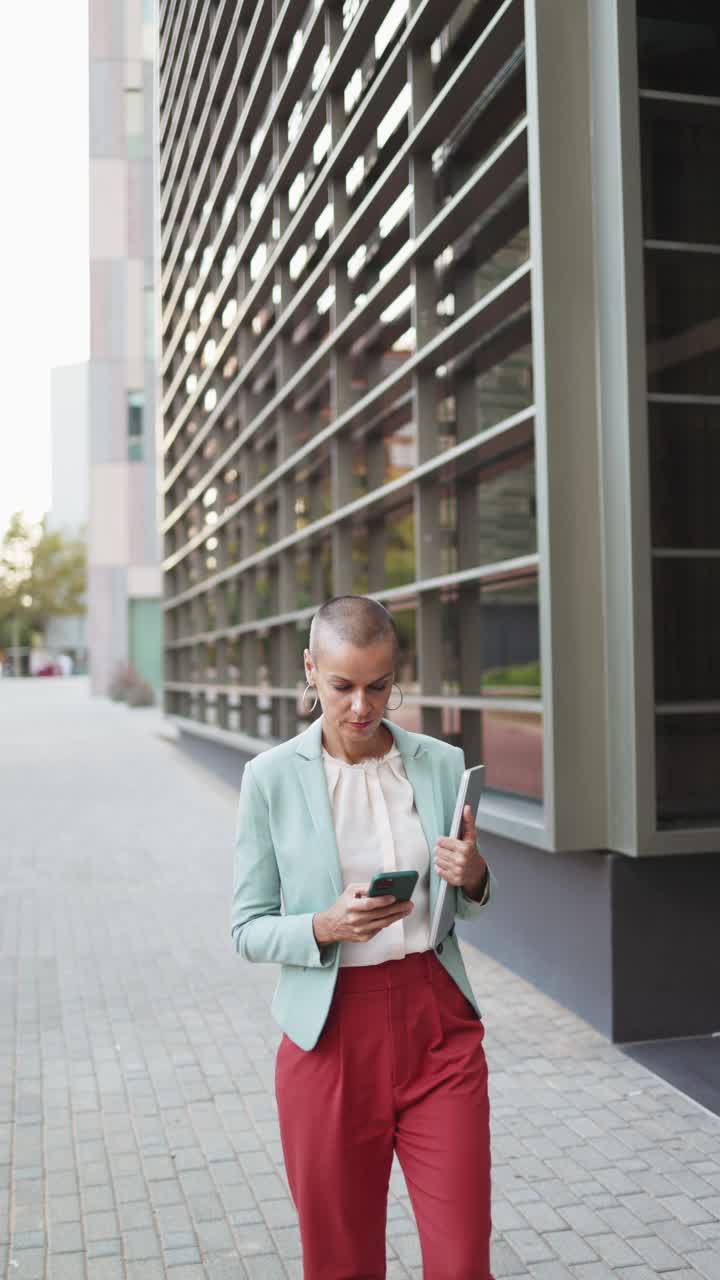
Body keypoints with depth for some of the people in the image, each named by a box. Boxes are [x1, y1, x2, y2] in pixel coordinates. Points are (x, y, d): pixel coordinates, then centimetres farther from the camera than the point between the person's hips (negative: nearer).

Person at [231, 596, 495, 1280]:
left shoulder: (442, 763, 1)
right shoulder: (271, 777, -6)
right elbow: (248, 929, -1)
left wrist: (473, 878, -10)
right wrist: (324, 928, -20)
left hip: (438, 1025, 2)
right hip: (331, 1036, -1)